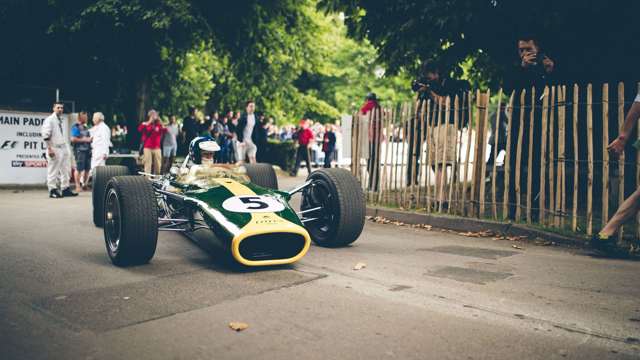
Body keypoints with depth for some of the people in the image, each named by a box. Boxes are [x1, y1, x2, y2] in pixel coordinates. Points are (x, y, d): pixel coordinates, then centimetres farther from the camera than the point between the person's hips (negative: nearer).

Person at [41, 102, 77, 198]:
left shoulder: (60, 120, 16)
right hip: (55, 149, -8)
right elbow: (46, 136, -14)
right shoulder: (49, 120, -8)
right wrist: (49, 149, -19)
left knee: (65, 170, 10)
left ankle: (65, 189, 17)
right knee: (53, 171, -1)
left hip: (64, 148, 8)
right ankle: (53, 191, 5)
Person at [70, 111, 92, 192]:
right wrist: (84, 140, -14)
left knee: (87, 169, 8)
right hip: (80, 150, -8)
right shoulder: (75, 127, -6)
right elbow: (73, 139, -16)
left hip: (87, 150, 8)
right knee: (79, 169, -7)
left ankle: (84, 185, 18)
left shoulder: (85, 127, 19)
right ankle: (78, 186, -3)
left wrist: (90, 139, 7)